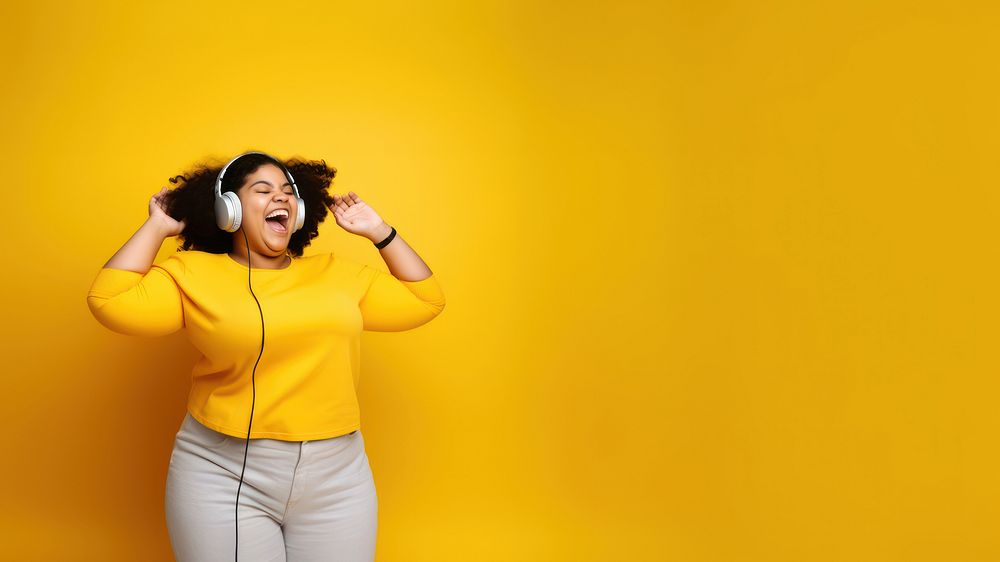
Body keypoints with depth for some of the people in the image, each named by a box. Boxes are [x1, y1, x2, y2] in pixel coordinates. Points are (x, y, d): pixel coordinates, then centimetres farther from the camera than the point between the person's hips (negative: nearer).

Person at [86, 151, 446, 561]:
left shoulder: (337, 272, 10)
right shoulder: (193, 272, 2)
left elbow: (425, 300, 13)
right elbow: (109, 302, -10)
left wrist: (378, 231, 11)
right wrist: (157, 227, 0)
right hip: (223, 479, -2)